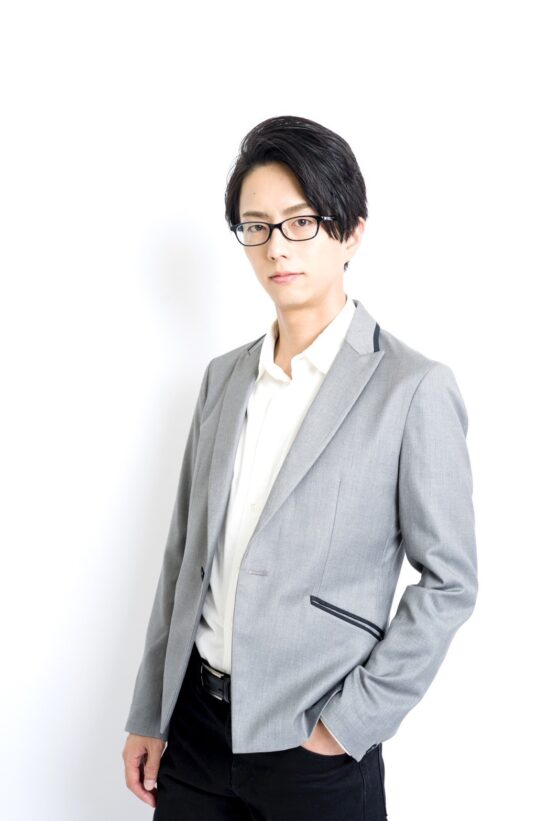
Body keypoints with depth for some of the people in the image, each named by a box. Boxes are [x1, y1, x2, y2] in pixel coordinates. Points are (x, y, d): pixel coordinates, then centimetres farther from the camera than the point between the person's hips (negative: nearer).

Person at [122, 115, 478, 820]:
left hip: (314, 746, -4)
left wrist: (353, 720, -10)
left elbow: (449, 582, -8)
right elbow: (185, 555, 8)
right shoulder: (223, 377, 5)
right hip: (193, 724, 5)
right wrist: (148, 716, 9)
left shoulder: (415, 388, -11)